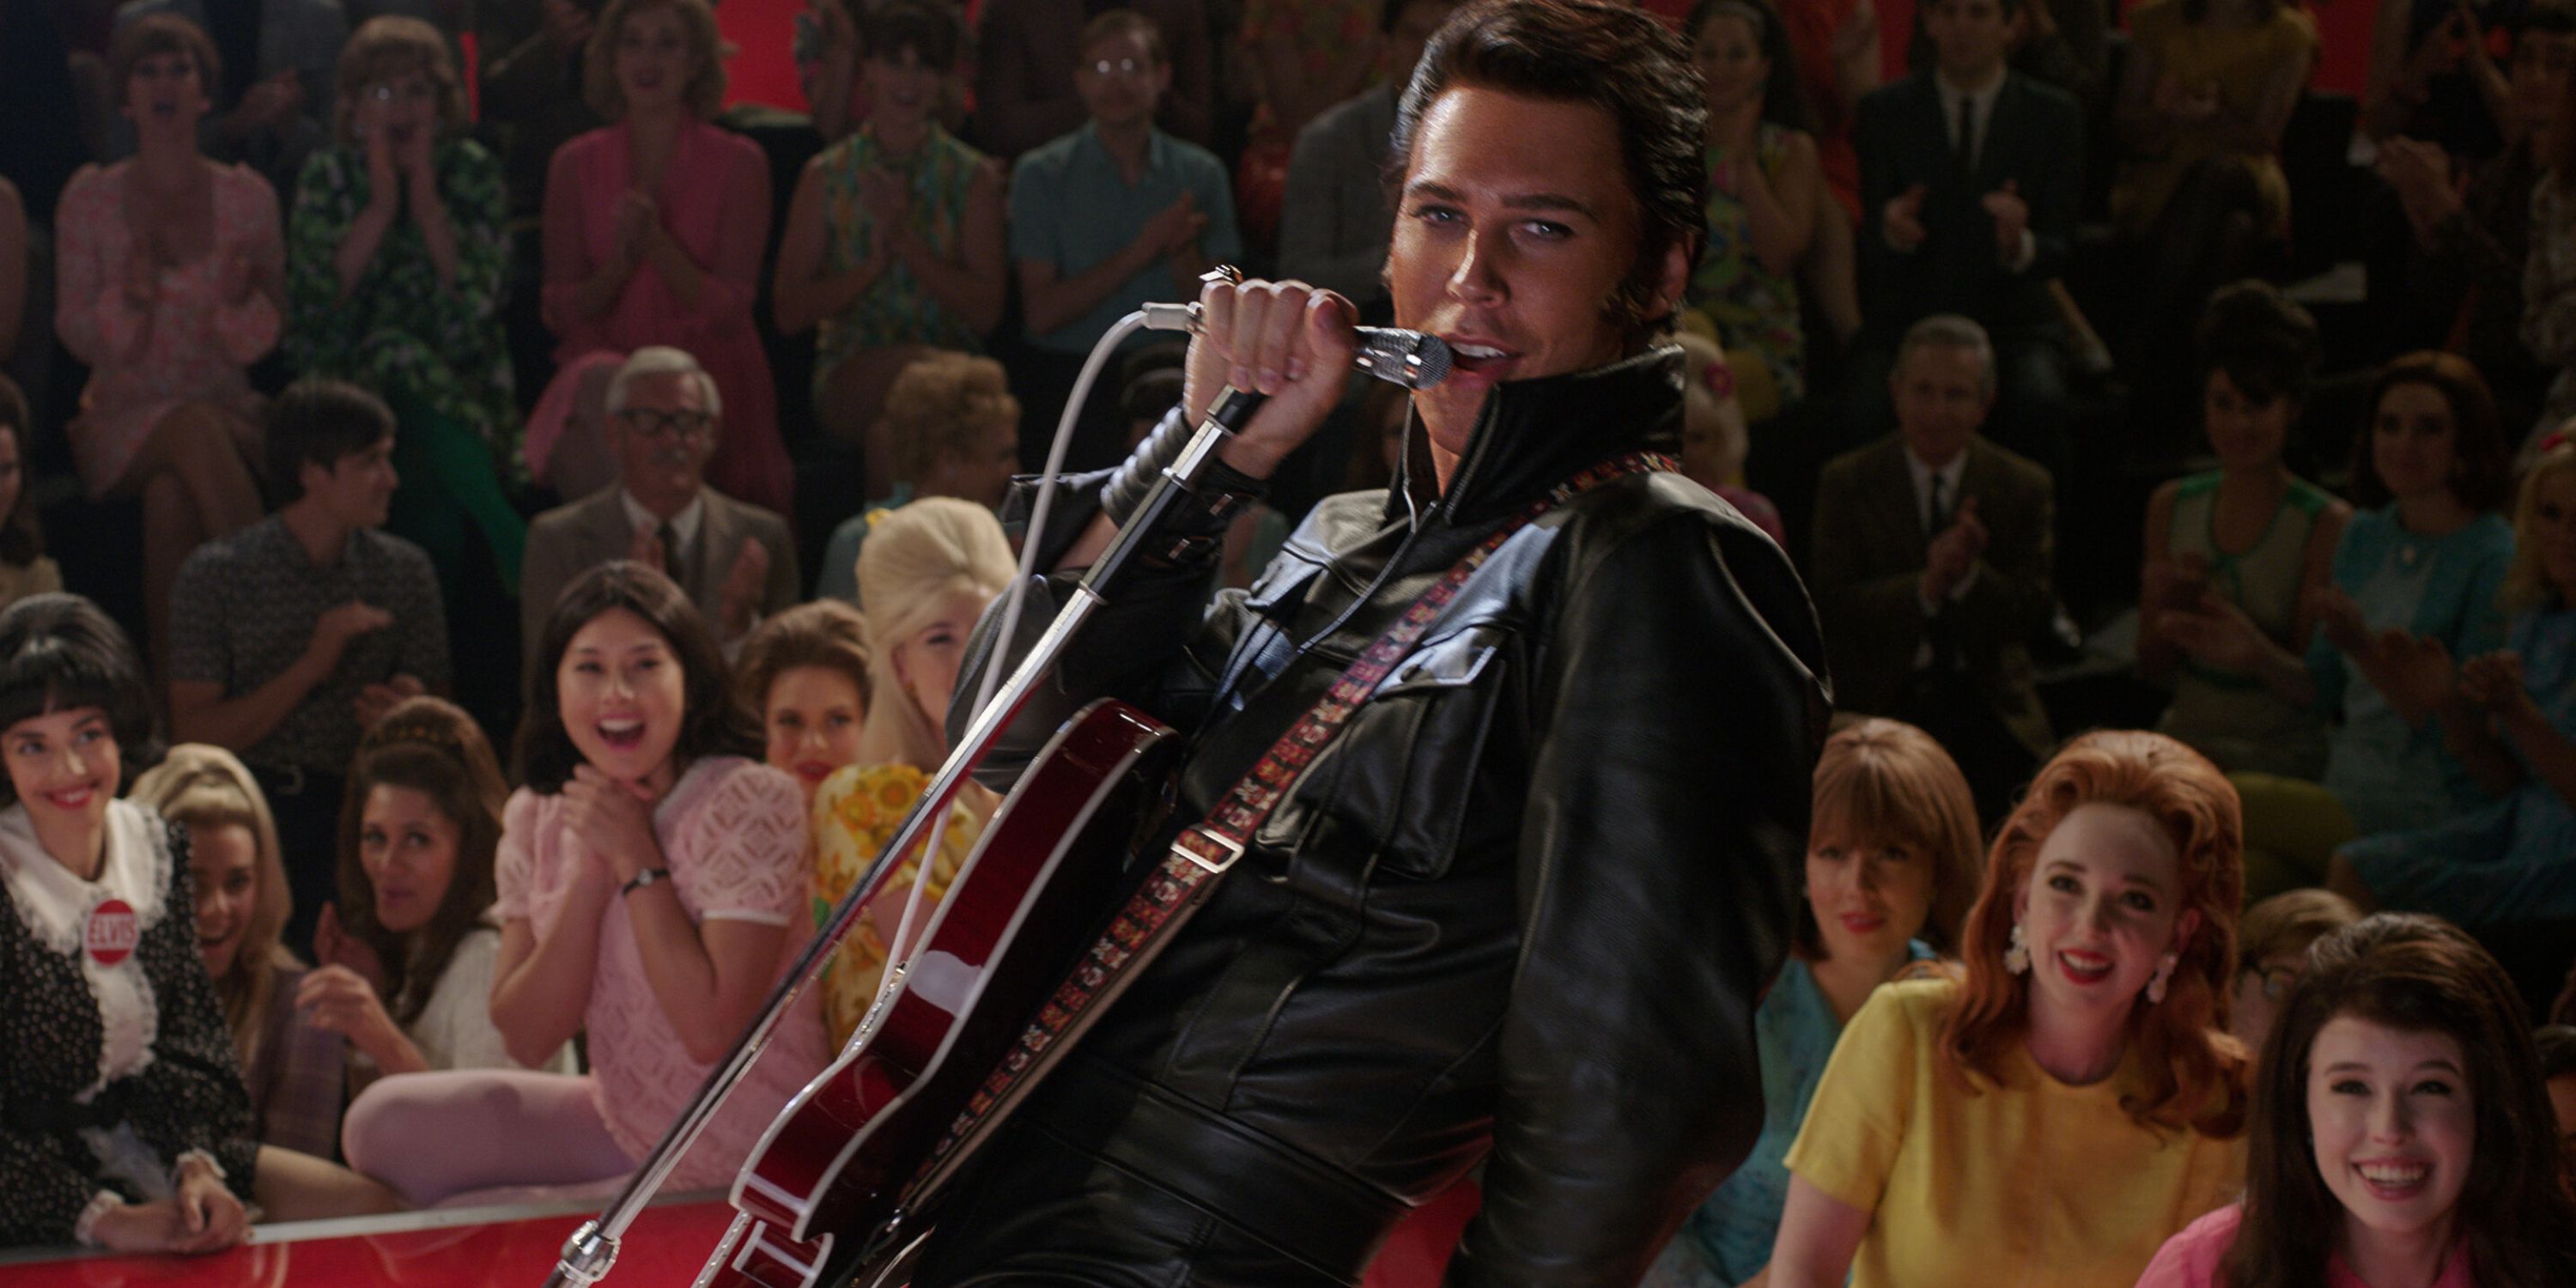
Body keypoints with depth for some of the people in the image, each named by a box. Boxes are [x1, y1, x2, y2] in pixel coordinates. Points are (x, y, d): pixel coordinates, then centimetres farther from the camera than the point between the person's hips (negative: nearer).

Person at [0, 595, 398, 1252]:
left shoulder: (157, 847, 3)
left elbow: (188, 1045, 5)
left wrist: (199, 1167, -12)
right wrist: (105, 1217, -25)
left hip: (148, 1142, 7)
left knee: (367, 1204, -2)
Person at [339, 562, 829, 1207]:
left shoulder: (749, 803, -17)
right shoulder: (537, 819, 3)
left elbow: (710, 1030, -25)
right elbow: (527, 1039, -5)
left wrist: (636, 857, -20)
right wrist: (592, 871, -15)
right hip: (622, 1123, 7)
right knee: (385, 1121, -5)